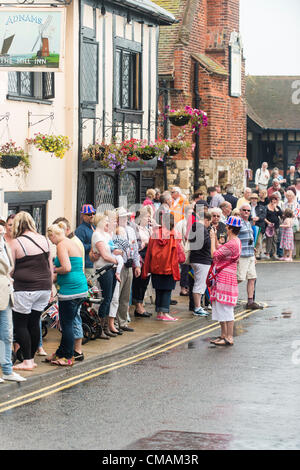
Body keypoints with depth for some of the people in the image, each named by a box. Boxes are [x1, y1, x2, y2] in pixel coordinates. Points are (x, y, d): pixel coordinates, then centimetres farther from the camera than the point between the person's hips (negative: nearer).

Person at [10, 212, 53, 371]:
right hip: (44, 288, 6)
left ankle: (27, 361, 1)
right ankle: (32, 358, 18)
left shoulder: (16, 243, -8)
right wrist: (50, 287, 20)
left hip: (24, 289, -6)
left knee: (20, 324, 3)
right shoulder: (43, 239, 7)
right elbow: (50, 265, 12)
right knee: (34, 323, 13)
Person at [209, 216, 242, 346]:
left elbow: (214, 254, -19)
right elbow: (220, 251, 19)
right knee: (220, 307, 15)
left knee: (226, 308, -7)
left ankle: (229, 338, -4)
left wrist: (213, 239, -8)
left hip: (226, 278, -10)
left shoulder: (232, 244, -20)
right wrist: (215, 238, 16)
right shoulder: (235, 241, 13)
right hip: (222, 277, 10)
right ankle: (223, 335, 22)